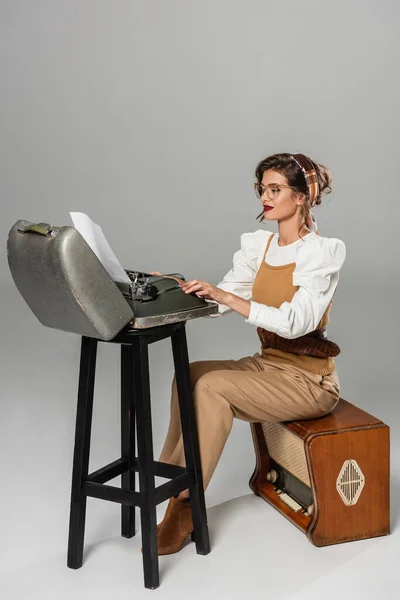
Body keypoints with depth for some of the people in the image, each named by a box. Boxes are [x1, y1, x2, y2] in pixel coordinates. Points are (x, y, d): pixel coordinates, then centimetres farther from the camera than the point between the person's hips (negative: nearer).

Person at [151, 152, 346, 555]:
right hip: (267, 363, 7)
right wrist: (180, 289, -17)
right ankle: (175, 487, -8)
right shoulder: (258, 245, 6)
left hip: (308, 378, -7)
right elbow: (219, 302, 1)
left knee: (212, 387, -25)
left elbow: (295, 322, -28)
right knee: (190, 374, -16)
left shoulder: (322, 252, -15)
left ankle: (185, 505, -11)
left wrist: (225, 296, -35)